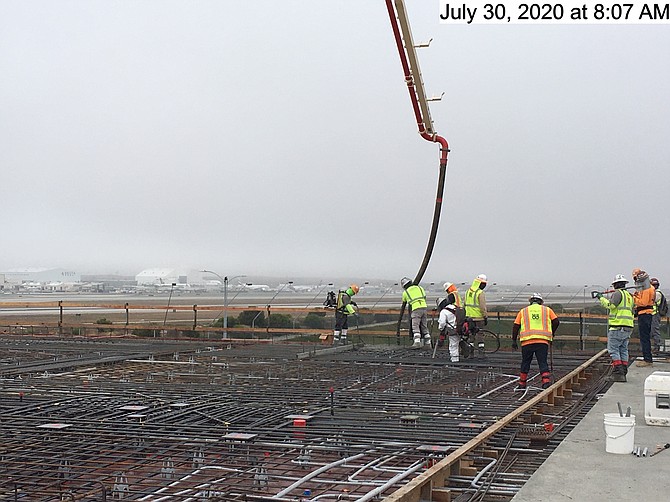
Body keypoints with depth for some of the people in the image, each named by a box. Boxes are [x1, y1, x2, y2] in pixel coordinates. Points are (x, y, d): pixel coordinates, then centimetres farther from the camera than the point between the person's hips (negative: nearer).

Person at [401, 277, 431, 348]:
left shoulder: (405, 292, 10)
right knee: (424, 326, 12)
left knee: (415, 327, -7)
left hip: (416, 309, -4)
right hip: (424, 307, 4)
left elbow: (404, 302, 29)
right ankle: (427, 343, 12)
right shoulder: (420, 288, 17)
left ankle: (417, 342, -22)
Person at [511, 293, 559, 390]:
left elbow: (516, 326, 10)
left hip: (527, 341, 0)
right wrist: (552, 333, 22)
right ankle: (546, 381, -13)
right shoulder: (547, 310, 15)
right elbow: (556, 322, 8)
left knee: (525, 362, 11)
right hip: (543, 341, 0)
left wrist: (514, 340, 14)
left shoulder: (523, 311, 16)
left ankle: (522, 384, 17)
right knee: (542, 362, 3)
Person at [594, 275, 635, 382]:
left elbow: (610, 305, -19)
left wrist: (601, 297, -7)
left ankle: (618, 373, -12)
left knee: (613, 349, -5)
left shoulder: (618, 293, -7)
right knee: (623, 350, 12)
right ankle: (623, 373, 11)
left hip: (618, 326, -8)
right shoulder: (629, 295, 19)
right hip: (628, 327, 8)